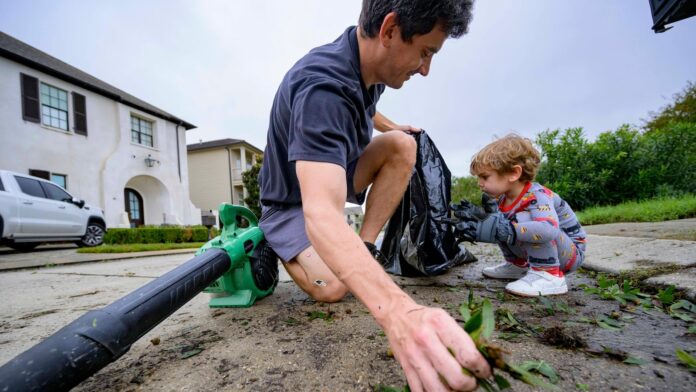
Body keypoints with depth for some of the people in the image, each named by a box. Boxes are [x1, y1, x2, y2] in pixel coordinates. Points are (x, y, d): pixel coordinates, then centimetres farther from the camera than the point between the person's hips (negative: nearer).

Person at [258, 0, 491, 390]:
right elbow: (321, 213, -48)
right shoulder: (322, 85, -34)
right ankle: (278, 249, 4)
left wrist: (393, 127, 31)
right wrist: (397, 310, -59)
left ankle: (364, 248, -8)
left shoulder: (371, 66, -5)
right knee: (332, 287, -29)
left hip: (329, 174, 7)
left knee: (402, 145, -13)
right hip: (292, 202, -7)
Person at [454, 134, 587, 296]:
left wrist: (494, 228, -53)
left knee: (524, 219, -31)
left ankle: (548, 276, -23)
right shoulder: (503, 199, -5)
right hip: (541, 251, 8)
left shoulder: (537, 196, -28)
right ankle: (518, 266, 14)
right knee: (497, 222, -3)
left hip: (571, 253, -8)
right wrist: (478, 218, -24)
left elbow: (548, 230, -48)